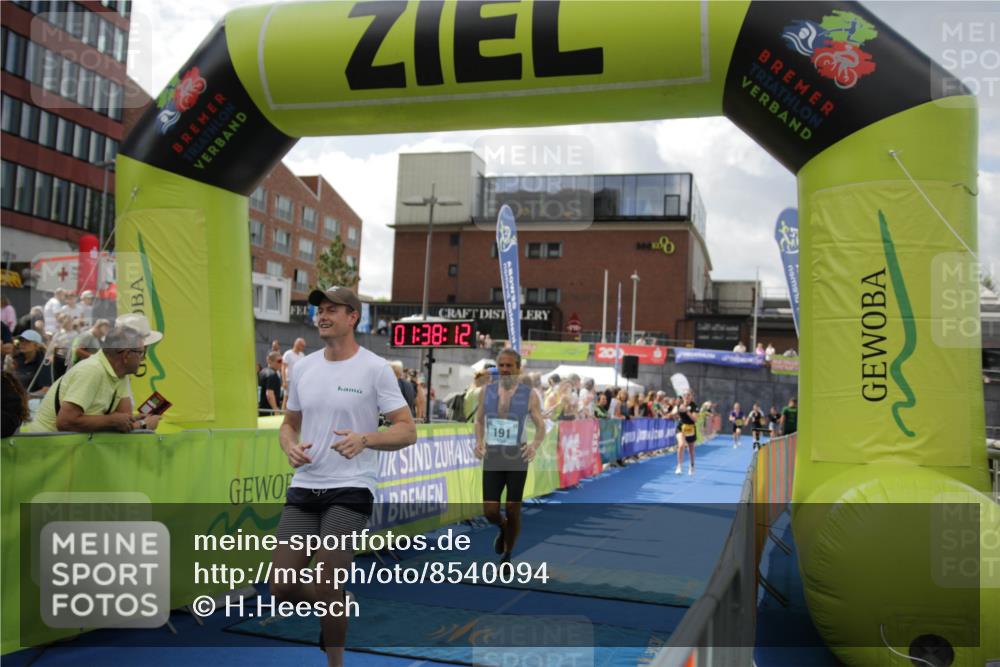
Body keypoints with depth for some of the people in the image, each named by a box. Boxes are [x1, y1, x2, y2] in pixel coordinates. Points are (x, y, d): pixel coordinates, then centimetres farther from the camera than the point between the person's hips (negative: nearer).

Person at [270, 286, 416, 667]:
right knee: (282, 587, 4)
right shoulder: (302, 367, 9)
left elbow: (407, 431, -8)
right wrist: (290, 446, -4)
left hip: (350, 491, -5)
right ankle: (336, 607, 35)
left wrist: (365, 439, -26)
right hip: (302, 490, 5)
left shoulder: (375, 368, -7)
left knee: (324, 589, -10)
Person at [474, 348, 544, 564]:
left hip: (517, 459, -2)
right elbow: (479, 419, 15)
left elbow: (541, 427, 1)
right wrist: (479, 442, -2)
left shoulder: (529, 394, -4)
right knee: (490, 511, -3)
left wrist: (535, 445, -20)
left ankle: (507, 555, 27)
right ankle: (502, 528, 34)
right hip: (492, 459, 2)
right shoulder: (487, 390, 3)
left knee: (512, 510, 4)